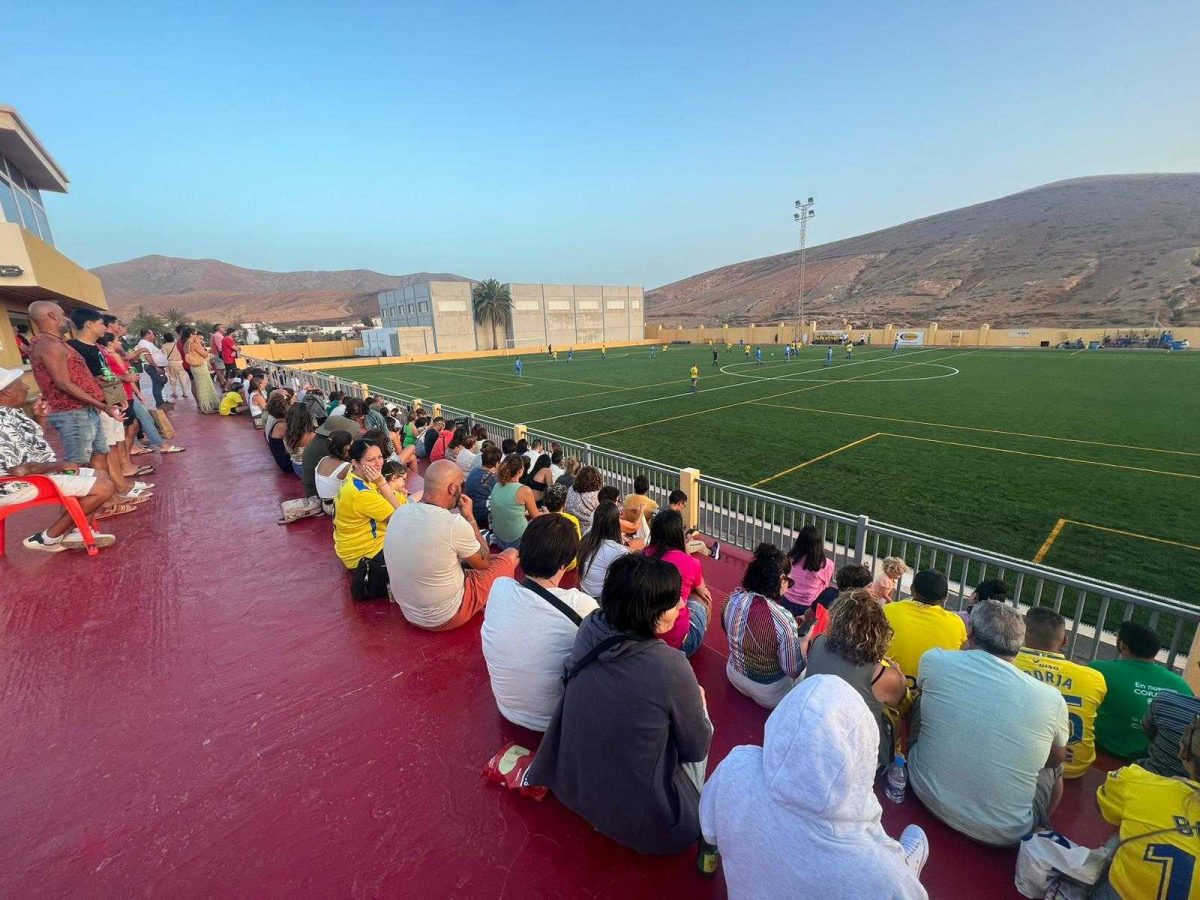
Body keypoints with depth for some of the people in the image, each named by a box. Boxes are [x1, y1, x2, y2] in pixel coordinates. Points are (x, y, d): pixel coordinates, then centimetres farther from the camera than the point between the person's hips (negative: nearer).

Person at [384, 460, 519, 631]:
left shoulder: (400, 513, -9)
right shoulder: (455, 524, -29)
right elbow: (483, 562, -9)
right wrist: (470, 517, -4)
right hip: (445, 618, -7)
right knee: (511, 555, 8)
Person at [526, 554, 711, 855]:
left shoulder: (588, 630, -15)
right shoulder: (669, 667, -31)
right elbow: (697, 748, -11)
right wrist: (698, 702, 6)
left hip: (575, 789, 5)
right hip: (643, 822, -4)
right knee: (695, 744, 18)